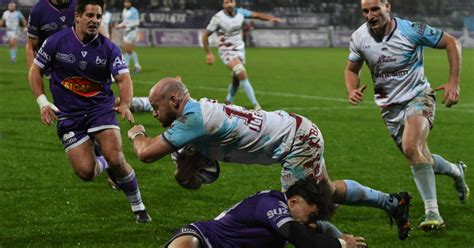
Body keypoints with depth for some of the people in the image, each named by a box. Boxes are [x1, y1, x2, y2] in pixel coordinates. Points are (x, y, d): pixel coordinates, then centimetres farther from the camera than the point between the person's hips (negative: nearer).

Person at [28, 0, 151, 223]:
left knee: (115, 159, -21)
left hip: (101, 108, 0)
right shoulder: (56, 42, -6)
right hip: (68, 115, 0)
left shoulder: (109, 48, -5)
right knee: (85, 172, -13)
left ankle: (138, 207, 1)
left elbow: (124, 79, -8)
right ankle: (104, 164, 26)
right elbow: (35, 71, 5)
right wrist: (42, 102, -7)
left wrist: (125, 104, -28)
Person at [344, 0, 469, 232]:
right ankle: (456, 171, 39)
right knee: (419, 157, 6)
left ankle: (432, 211, -24)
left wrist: (454, 83, -13)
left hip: (418, 97, -5)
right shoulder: (359, 38, -5)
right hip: (390, 106, 5)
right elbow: (352, 69, 12)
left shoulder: (411, 30, -18)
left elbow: (452, 43, -7)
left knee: (411, 146, -29)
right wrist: (352, 91, -10)